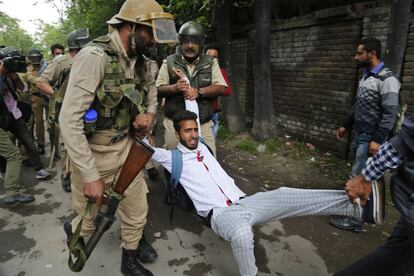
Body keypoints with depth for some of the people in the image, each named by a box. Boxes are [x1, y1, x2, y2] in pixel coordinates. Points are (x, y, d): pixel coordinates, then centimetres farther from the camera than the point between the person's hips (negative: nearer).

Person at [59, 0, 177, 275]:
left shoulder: (134, 59, 3)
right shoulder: (95, 56, -21)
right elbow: (69, 119, -24)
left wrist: (140, 115, -7)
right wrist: (90, 176, -23)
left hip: (126, 148, 7)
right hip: (95, 154, -6)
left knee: (138, 212, 14)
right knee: (88, 222, 15)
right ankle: (74, 231, 52)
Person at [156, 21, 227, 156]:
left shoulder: (211, 62, 8)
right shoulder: (169, 62, 6)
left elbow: (221, 88, 0)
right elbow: (158, 89, 4)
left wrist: (199, 92, -16)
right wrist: (174, 88, -17)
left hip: (203, 124, 0)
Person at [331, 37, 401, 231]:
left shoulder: (387, 79, -16)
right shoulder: (366, 76, 12)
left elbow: (390, 114, -20)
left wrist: (377, 140, -24)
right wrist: (345, 126, 21)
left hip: (371, 138, -9)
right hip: (360, 135, 9)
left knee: (357, 178, -5)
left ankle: (355, 219, 7)